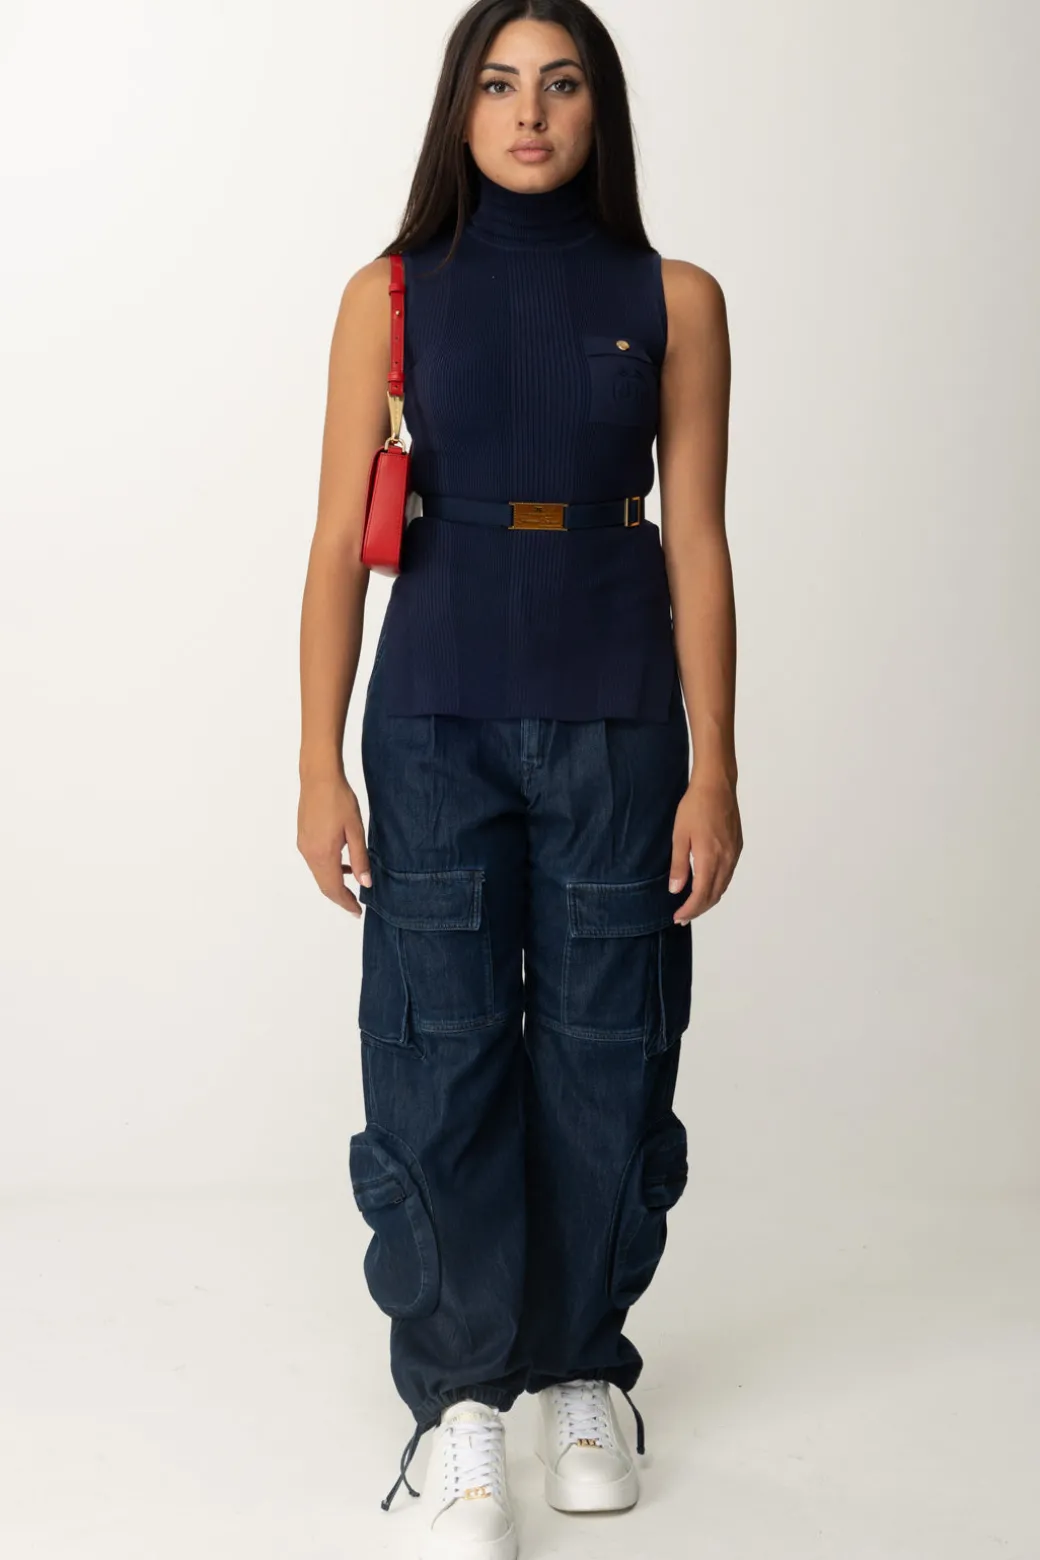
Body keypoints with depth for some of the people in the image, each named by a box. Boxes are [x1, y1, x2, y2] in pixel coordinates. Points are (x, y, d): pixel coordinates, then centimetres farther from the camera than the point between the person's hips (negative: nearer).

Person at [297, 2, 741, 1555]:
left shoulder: (673, 299, 3)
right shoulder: (393, 295, 3)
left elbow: (697, 542, 1)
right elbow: (341, 538, 0)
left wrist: (714, 769, -3)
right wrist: (321, 764, -5)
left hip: (616, 724, 1)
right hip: (437, 717, 0)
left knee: (604, 1059, 6)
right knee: (440, 1060, 0)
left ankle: (582, 1372, 26)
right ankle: (462, 1402, 13)